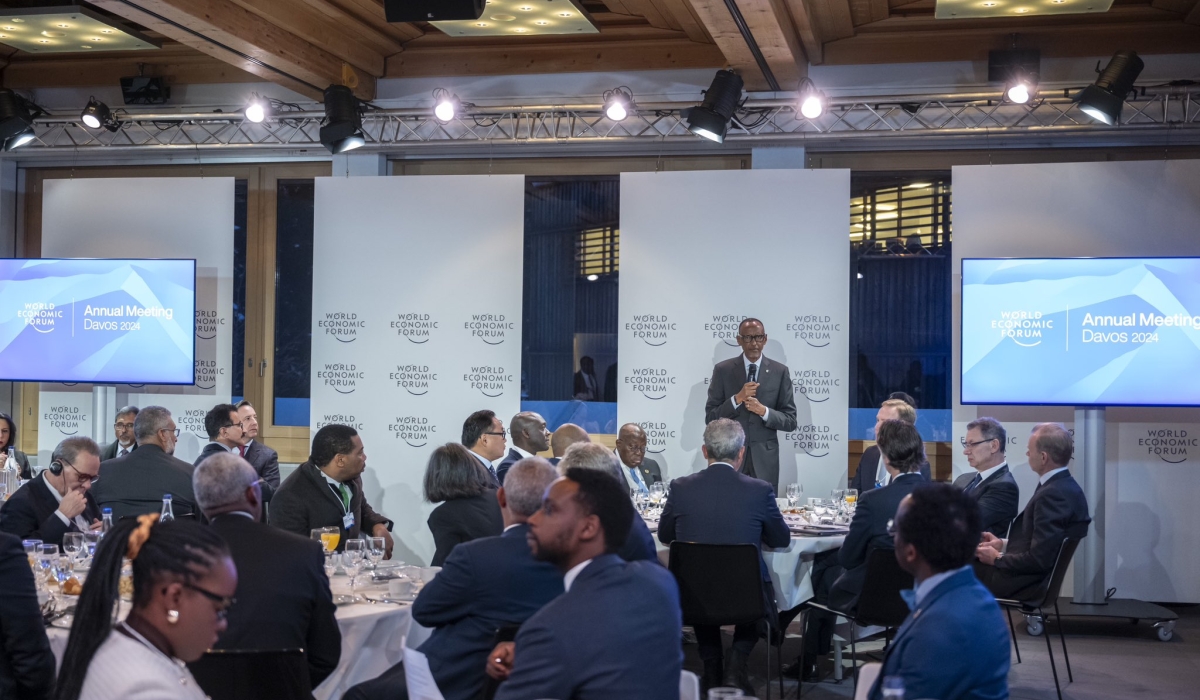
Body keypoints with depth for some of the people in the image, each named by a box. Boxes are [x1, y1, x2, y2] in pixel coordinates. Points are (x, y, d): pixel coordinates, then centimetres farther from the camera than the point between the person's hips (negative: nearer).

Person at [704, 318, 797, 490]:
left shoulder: (780, 372, 3)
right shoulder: (723, 370, 2)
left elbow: (790, 421, 2)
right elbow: (710, 417, -1)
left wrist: (764, 411, -15)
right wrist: (737, 398, -15)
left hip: (765, 459, 0)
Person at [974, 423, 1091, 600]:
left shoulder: (1053, 494, -23)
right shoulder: (1066, 486, 7)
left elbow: (1039, 559, -24)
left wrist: (997, 558, -11)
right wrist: (1004, 544, 7)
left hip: (1027, 583, -9)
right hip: (1044, 575, 9)